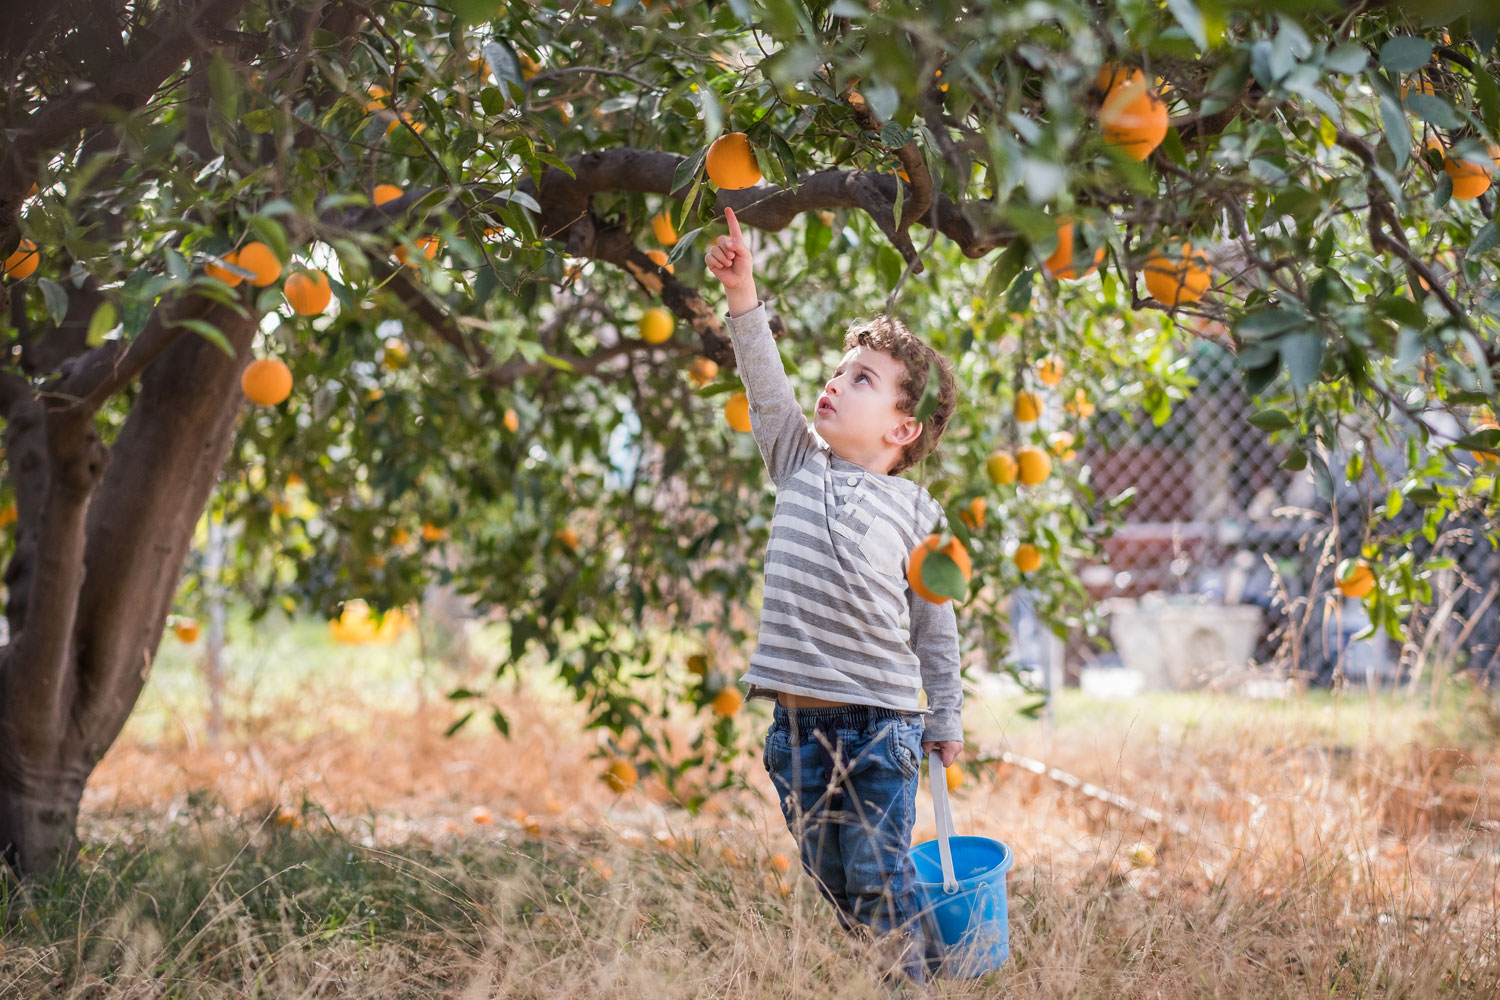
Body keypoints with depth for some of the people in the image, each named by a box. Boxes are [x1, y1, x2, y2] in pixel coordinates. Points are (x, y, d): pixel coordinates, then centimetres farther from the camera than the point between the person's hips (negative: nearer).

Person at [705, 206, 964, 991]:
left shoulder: (914, 511, 1)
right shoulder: (800, 464, 9)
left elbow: (934, 625, 6)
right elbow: (765, 384, -3)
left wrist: (946, 722, 10)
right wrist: (743, 299, -16)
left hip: (880, 719, -3)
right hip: (798, 719, 4)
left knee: (877, 880, -4)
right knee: (827, 880, 11)